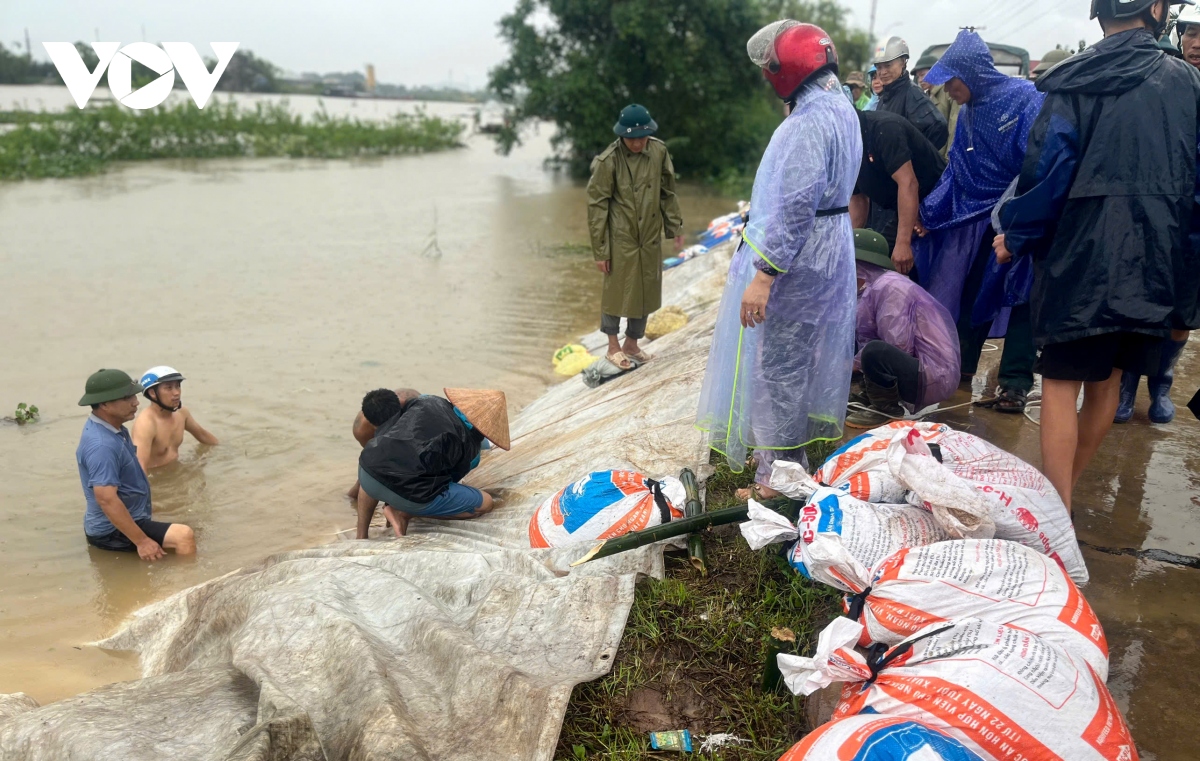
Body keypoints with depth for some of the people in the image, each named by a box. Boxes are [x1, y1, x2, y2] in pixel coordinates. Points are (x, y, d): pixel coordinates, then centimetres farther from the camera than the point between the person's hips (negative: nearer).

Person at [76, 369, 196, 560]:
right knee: (183, 537, -26)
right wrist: (141, 541, -31)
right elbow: (107, 500, -34)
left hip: (128, 517, 11)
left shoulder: (111, 428, 4)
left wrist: (144, 504, 31)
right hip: (113, 531, -11)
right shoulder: (102, 445, -29)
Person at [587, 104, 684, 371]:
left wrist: (676, 228, 8)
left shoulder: (659, 152, -3)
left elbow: (668, 193, 9)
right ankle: (613, 346, 24)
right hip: (621, 239, -5)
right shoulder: (609, 161, -16)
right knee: (617, 291, 6)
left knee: (646, 293, 12)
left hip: (650, 238, 5)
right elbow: (596, 205, -12)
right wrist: (600, 249, -12)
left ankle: (632, 344, 30)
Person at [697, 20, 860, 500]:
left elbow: (795, 207, -28)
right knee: (797, 359, 20)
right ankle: (787, 451, 35)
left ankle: (778, 474, 10)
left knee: (778, 362, -1)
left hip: (795, 257, -10)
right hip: (828, 248, 10)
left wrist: (763, 275, -27)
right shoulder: (839, 108, 11)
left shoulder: (810, 121, -22)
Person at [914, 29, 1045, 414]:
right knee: (968, 295, 10)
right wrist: (927, 213, 4)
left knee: (1021, 296, -1)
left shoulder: (1025, 97, -13)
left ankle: (1016, 383, 4)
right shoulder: (968, 115, 10)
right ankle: (958, 368, 23)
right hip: (978, 220, 7)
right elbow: (955, 173, 13)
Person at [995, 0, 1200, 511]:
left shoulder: (1073, 82, -5)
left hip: (1080, 258, -4)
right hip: (1150, 264, 4)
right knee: (1107, 381, 16)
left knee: (1060, 382, 1)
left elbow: (1045, 170, -12)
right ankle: (1065, 488, 32)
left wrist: (1016, 237, 3)